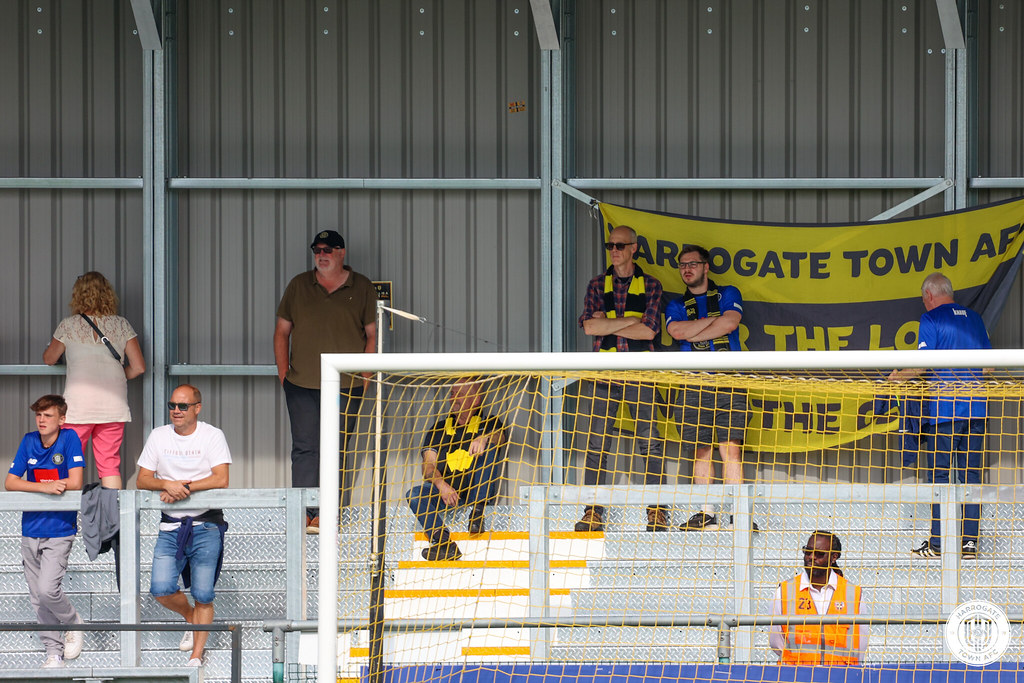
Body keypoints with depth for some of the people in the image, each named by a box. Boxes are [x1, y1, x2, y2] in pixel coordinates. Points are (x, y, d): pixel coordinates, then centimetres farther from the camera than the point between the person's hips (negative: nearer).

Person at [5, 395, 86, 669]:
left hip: (59, 530, -4)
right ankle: (53, 650, 18)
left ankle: (73, 622, 11)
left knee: (47, 590, -17)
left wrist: (35, 485, -13)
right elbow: (10, 483, -2)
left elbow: (75, 483, -15)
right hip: (31, 530, 4)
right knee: (37, 598, 6)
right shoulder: (29, 441, 2)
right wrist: (46, 487, -17)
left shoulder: (70, 439, -7)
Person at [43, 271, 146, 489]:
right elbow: (138, 367, 4)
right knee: (110, 465, 7)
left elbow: (49, 359, 15)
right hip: (114, 406, 2)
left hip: (78, 406, -2)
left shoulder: (68, 326, 0)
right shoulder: (122, 325, 4)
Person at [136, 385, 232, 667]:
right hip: (171, 526, 3)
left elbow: (221, 479, -13)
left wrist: (184, 488, -19)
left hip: (206, 526, -3)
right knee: (161, 589, -9)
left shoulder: (212, 436, -2)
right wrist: (168, 485, -16)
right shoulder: (158, 436, 8)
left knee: (203, 595, -5)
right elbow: (142, 480, 4)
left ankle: (197, 654, 8)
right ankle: (191, 618, 22)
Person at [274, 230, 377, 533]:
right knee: (304, 449, 1)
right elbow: (282, 331, 14)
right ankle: (305, 513, 3)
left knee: (338, 451, -1)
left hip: (346, 387, -2)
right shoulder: (299, 285, 10)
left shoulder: (361, 288, 5)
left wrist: (364, 376, -2)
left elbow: (372, 334, 6)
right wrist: (283, 371, 5)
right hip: (301, 384, 2)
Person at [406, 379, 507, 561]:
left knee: (488, 447, -22)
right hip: (445, 491, 2)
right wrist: (441, 485, -19)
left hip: (480, 491, -2)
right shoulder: (439, 429, 18)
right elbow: (428, 464, 4)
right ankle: (442, 540, -42)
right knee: (414, 494, -24)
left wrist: (484, 439, -38)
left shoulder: (488, 424, 12)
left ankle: (477, 511, -28)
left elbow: (499, 437, -12)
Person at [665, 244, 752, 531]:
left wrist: (692, 334, -1)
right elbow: (677, 331, -4)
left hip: (729, 382, -2)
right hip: (695, 385, 2)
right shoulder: (676, 306, 17)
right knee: (701, 450, 1)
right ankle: (706, 515, 4)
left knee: (731, 448, -9)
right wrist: (715, 321, -3)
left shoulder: (728, 294, 12)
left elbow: (730, 323, -7)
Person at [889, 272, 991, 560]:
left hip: (942, 407, -5)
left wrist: (898, 376, 5)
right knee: (971, 474, 5)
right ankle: (969, 542, 3)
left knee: (939, 474, -1)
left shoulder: (931, 319, -4)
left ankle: (937, 543, -3)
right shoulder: (975, 319, 14)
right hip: (975, 407, 5)